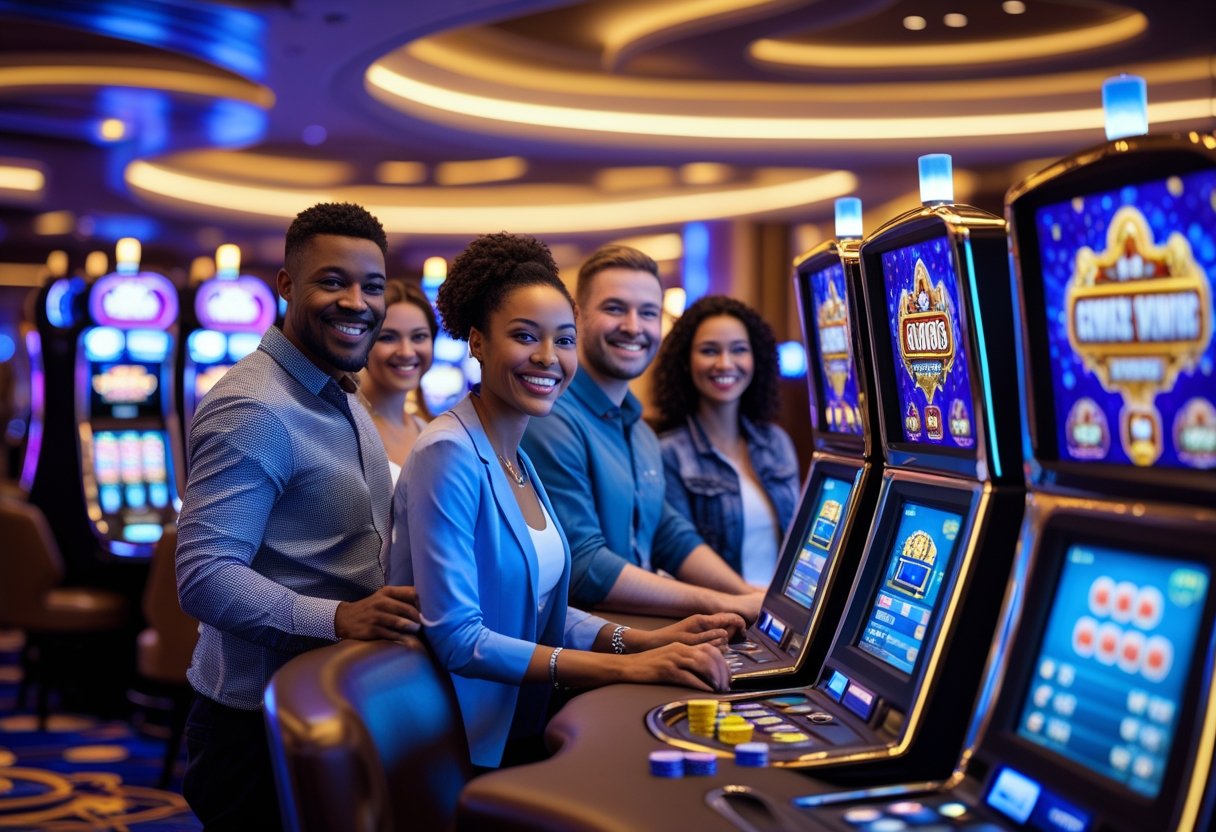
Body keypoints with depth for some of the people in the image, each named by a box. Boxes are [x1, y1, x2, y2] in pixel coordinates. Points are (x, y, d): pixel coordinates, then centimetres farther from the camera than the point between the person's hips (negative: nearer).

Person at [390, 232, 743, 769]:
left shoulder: (519, 462, 9)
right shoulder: (450, 455, -17)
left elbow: (534, 605, 10)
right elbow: (458, 640, -21)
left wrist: (645, 641, -5)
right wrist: (626, 666, -23)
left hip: (519, 735, 8)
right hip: (465, 756, -7)